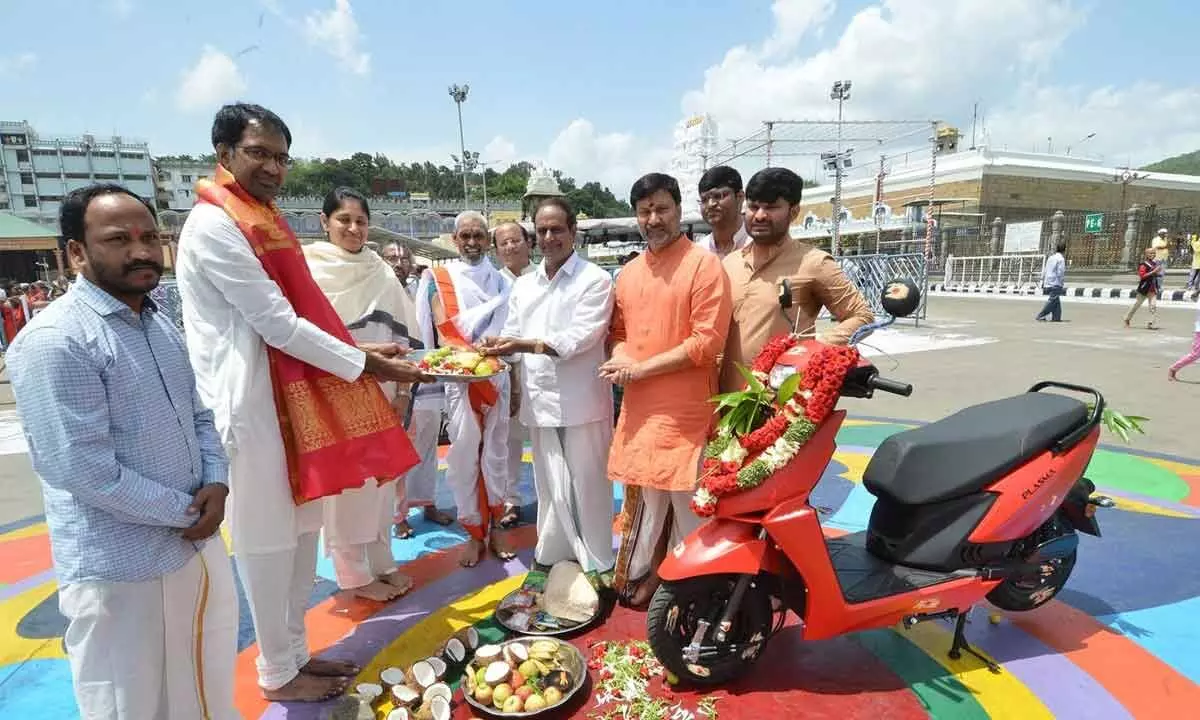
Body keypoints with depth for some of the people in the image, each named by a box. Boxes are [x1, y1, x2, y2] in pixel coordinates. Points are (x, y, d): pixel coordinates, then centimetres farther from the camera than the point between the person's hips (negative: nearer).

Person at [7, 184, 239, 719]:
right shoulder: (55, 340, -19)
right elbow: (84, 472, -23)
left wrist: (216, 482, -6)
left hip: (200, 547, 7)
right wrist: (186, 511, -13)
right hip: (121, 572, -7)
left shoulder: (160, 325, 7)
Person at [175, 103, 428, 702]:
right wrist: (362, 363, -13)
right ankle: (278, 672, 22)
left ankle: (294, 651, 31)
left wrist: (358, 350, 8)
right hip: (252, 405, -9)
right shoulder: (213, 227, -14)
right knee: (268, 540, 3)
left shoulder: (261, 223, 17)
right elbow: (277, 323, -19)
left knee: (301, 530, 15)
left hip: (288, 397, 9)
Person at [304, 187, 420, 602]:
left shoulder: (382, 272, 7)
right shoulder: (310, 269, -6)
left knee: (380, 478, 13)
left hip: (380, 392, 4)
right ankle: (353, 574, 19)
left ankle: (381, 561, 28)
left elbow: (400, 332, 8)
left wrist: (403, 389, 4)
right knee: (343, 483, 4)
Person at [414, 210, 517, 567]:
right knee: (464, 455, 1)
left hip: (497, 377, 2)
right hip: (459, 378, -2)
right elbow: (443, 334, -5)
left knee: (496, 452, 7)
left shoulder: (500, 280, 11)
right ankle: (474, 532, 14)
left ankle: (495, 524, 20)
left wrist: (516, 383, 1)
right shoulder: (440, 279, 3)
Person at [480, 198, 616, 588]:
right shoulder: (523, 286, 14)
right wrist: (497, 346, -10)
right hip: (540, 400, 5)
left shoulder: (594, 280, -4)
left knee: (588, 483, 5)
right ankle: (551, 556, 31)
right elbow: (512, 337, 14)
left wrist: (524, 345, -23)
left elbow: (580, 338, -15)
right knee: (551, 485, 15)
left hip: (581, 400, -4)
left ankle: (597, 563, 21)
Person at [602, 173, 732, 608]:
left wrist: (643, 368, -15)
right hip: (637, 406, 6)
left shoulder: (704, 265, -7)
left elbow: (708, 340, -14)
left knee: (685, 500, 3)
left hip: (685, 409, -6)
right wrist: (621, 360, -3)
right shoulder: (628, 273, 13)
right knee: (641, 495, 16)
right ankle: (638, 576, 32)